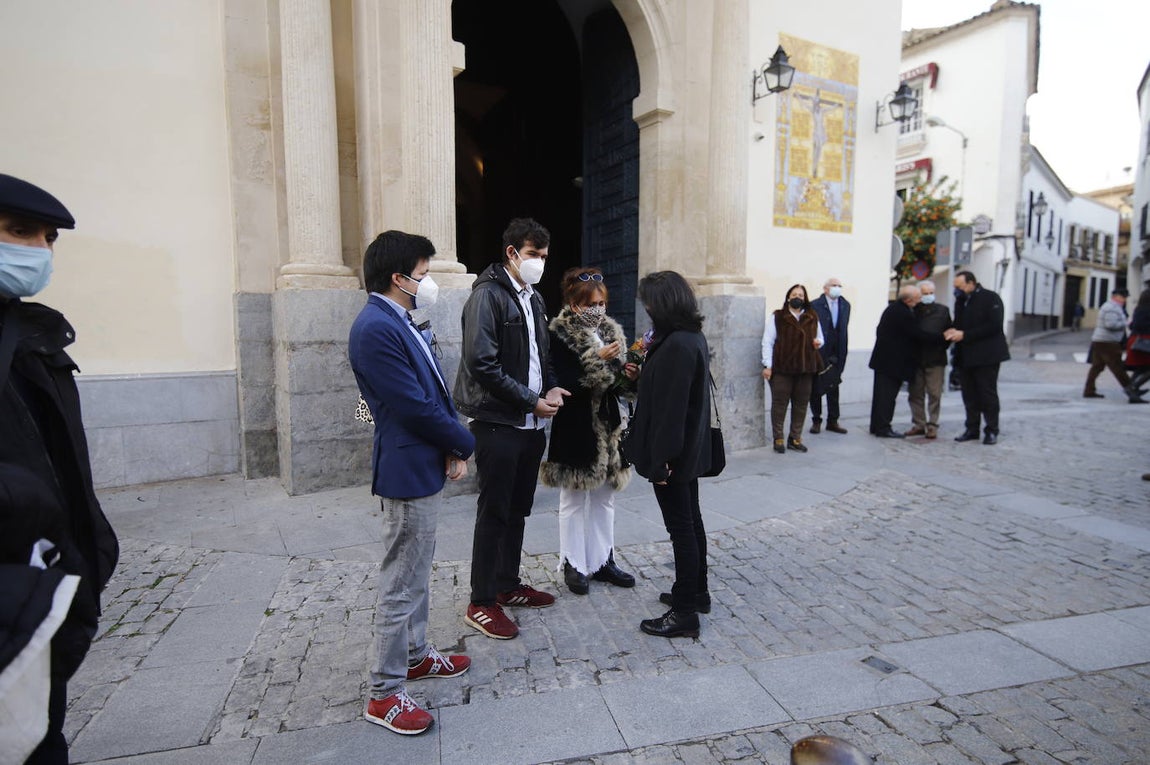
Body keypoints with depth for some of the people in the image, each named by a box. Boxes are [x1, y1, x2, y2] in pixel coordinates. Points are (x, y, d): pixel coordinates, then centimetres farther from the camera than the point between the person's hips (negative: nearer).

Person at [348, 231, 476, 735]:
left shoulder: (398, 323, 10)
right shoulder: (376, 329, -21)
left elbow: (434, 393, 10)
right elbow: (416, 407, -23)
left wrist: (453, 448, -3)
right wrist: (464, 444, -8)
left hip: (425, 469, 10)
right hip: (408, 473, -10)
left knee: (418, 574, 22)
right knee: (400, 586, 3)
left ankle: (416, 654, 40)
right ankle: (385, 693, 20)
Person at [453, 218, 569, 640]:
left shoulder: (533, 298, 15)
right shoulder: (488, 294, -11)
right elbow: (482, 364, -20)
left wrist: (552, 387, 1)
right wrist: (531, 400, -16)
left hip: (532, 423, 8)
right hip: (497, 423, -8)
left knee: (518, 509, 17)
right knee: (493, 512, 1)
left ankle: (508, 583, 33)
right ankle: (481, 603, 15)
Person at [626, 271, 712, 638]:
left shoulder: (676, 345, -23)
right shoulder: (693, 337, 9)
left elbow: (671, 408, -25)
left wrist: (660, 459, -22)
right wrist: (644, 371, 11)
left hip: (673, 453, -10)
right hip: (690, 449, 10)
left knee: (681, 527, -1)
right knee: (691, 520, 20)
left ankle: (685, 613, 12)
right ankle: (697, 593, 36)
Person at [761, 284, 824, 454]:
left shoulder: (812, 318, 14)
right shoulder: (777, 317, 1)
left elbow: (820, 338, 24)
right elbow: (767, 342, -2)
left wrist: (818, 342, -2)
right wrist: (768, 365, -9)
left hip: (806, 368, 4)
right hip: (782, 368, -4)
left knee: (801, 404, 7)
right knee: (779, 403, 0)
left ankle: (795, 438, 18)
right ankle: (778, 439, 9)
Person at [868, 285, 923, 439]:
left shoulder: (893, 307, 9)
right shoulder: (903, 314, -21)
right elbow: (917, 335, -16)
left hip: (883, 359, 10)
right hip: (892, 361, -10)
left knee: (881, 394, 13)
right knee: (888, 395, -4)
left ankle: (877, 426, 19)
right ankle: (883, 428, 0)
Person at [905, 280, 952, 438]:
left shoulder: (943, 310, 6)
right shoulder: (912, 310, 4)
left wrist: (941, 347, -6)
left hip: (935, 360, -1)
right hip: (916, 359, 1)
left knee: (934, 394, 0)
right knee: (916, 394, 6)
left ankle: (932, 426, 7)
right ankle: (918, 424, 16)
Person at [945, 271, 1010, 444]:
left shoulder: (990, 298, -8)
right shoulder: (961, 301, 13)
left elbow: (993, 326, -16)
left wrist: (964, 335, -19)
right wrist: (953, 332, -6)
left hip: (986, 356, -6)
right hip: (966, 357, 6)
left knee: (988, 394, 0)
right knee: (969, 395, 9)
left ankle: (991, 431, 10)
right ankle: (972, 429, 17)